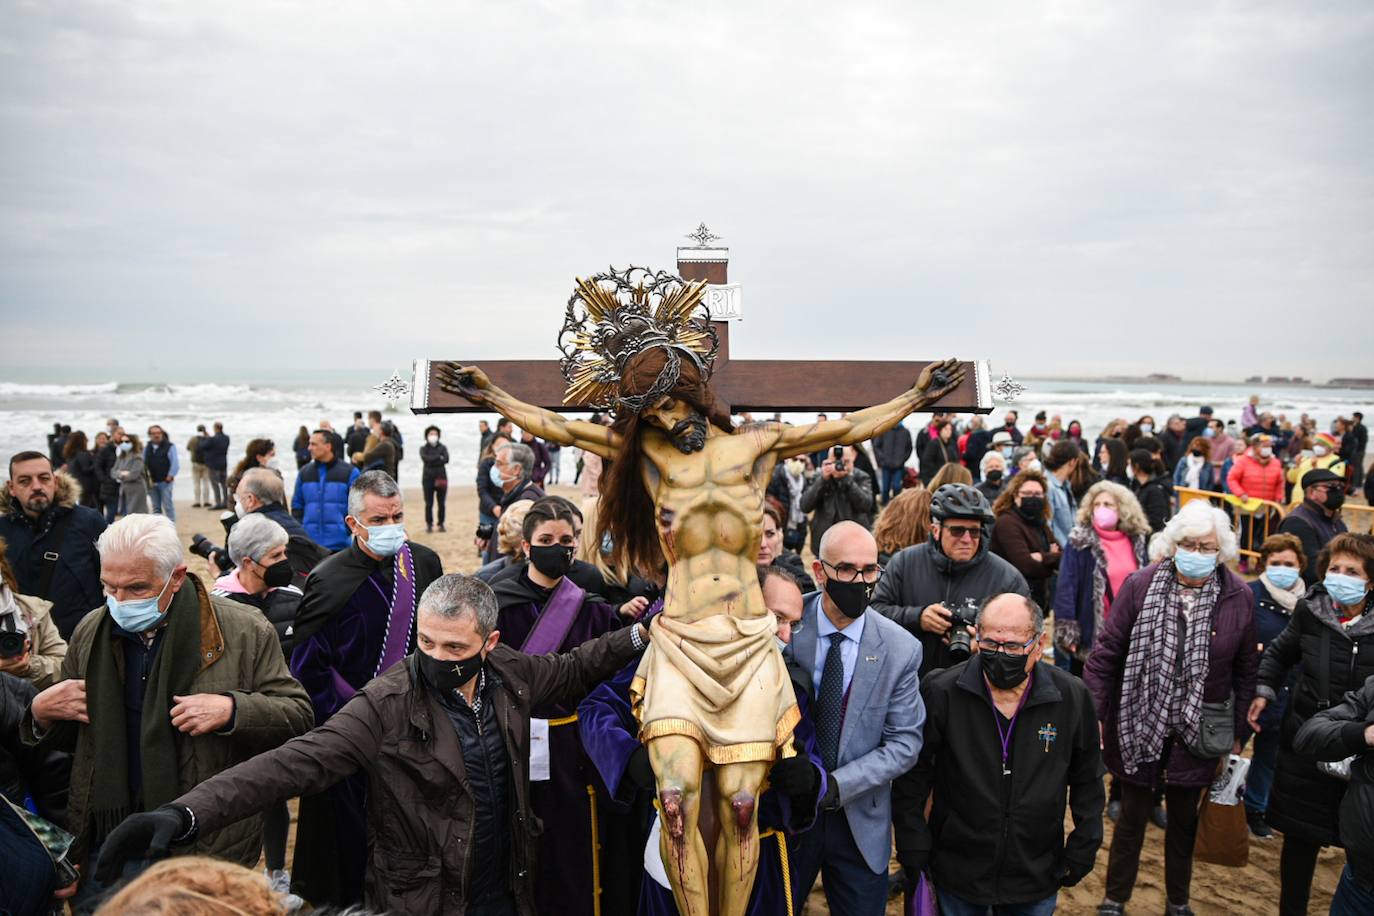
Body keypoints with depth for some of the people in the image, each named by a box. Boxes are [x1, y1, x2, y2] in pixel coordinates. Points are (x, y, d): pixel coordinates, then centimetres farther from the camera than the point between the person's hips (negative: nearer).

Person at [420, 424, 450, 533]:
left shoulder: (443, 447, 8)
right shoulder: (423, 448, 7)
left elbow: (446, 459, -9)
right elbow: (425, 459, -13)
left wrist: (432, 460, -11)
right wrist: (439, 457, -8)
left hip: (441, 477, 1)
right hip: (428, 478, -1)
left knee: (441, 503, 1)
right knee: (429, 503, -2)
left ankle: (441, 524, 9)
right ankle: (429, 524, 7)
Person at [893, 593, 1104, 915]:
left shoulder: (1073, 697, -9)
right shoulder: (941, 692, -15)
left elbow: (1087, 780, 5)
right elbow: (912, 775, -5)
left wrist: (1082, 849, 5)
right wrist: (913, 848, -5)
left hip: (1038, 876, 1)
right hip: (957, 874, -1)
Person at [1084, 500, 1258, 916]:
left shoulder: (1239, 597, -6)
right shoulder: (1139, 586, -11)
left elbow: (1246, 671, 3)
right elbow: (1106, 653, -7)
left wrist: (1237, 734, 5)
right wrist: (1091, 716, -10)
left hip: (1199, 730, 1)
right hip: (1139, 724, -1)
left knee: (1185, 818, 18)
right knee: (1133, 815, 12)